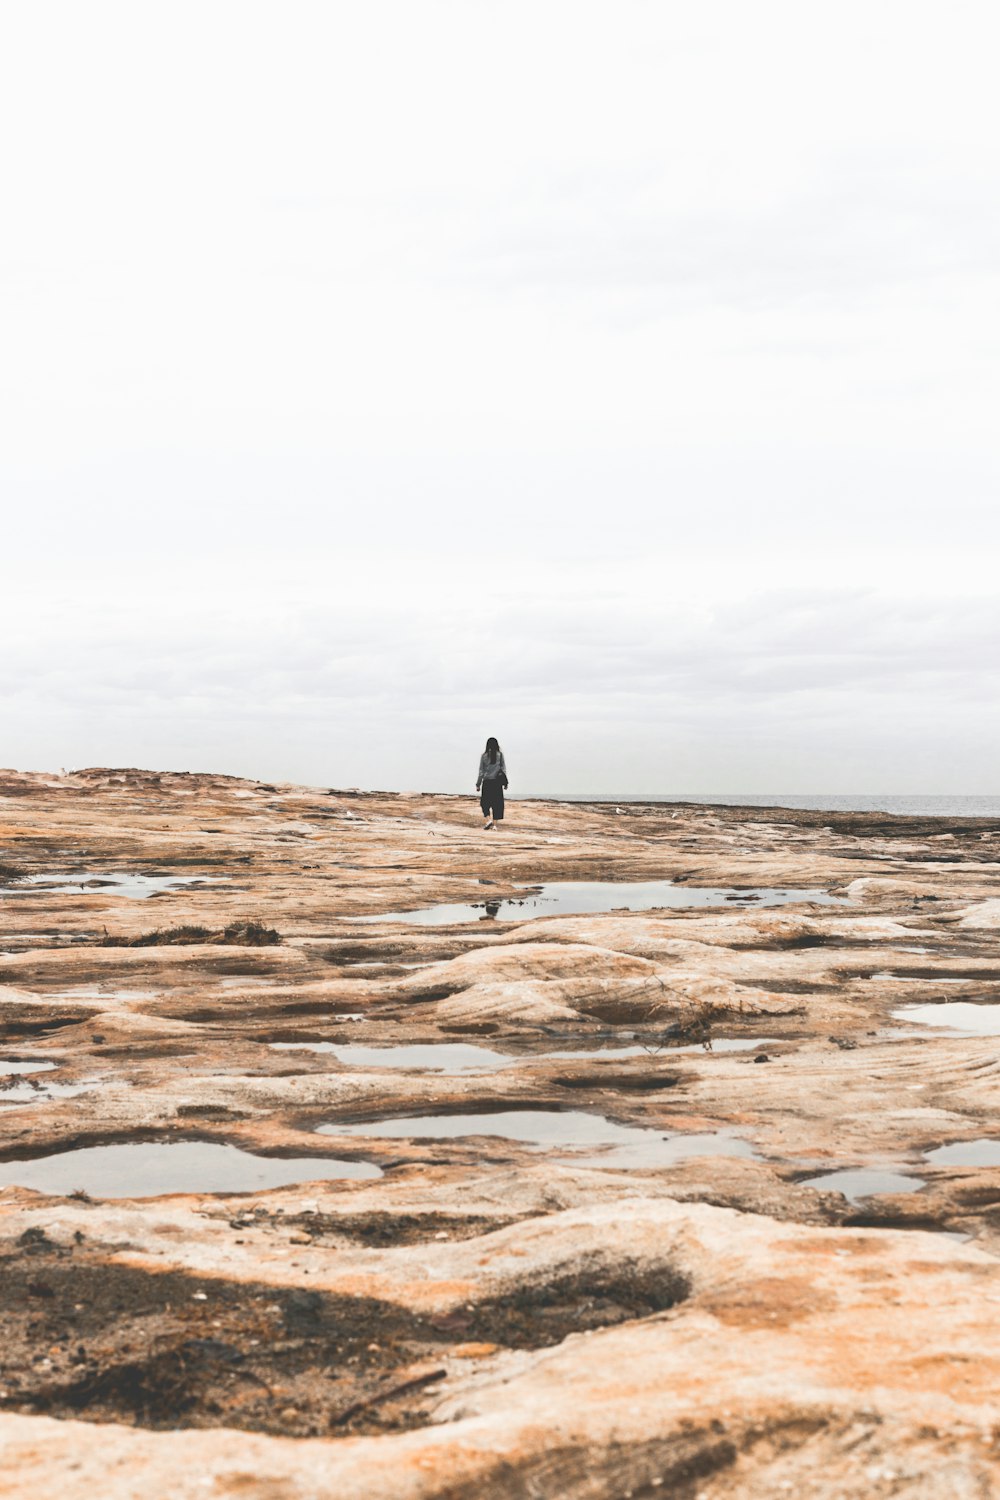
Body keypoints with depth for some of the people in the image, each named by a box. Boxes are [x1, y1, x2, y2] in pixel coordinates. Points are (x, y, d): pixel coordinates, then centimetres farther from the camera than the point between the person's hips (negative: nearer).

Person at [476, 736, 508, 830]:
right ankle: (495, 824, 5)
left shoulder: (484, 756, -3)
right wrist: (505, 781, 9)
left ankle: (488, 819, -8)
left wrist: (478, 784, 6)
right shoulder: (500, 754, -1)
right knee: (497, 803, 6)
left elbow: (481, 771, -1)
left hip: (487, 782, -1)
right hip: (497, 782, 1)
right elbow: (503, 768, 1)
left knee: (485, 802, 11)